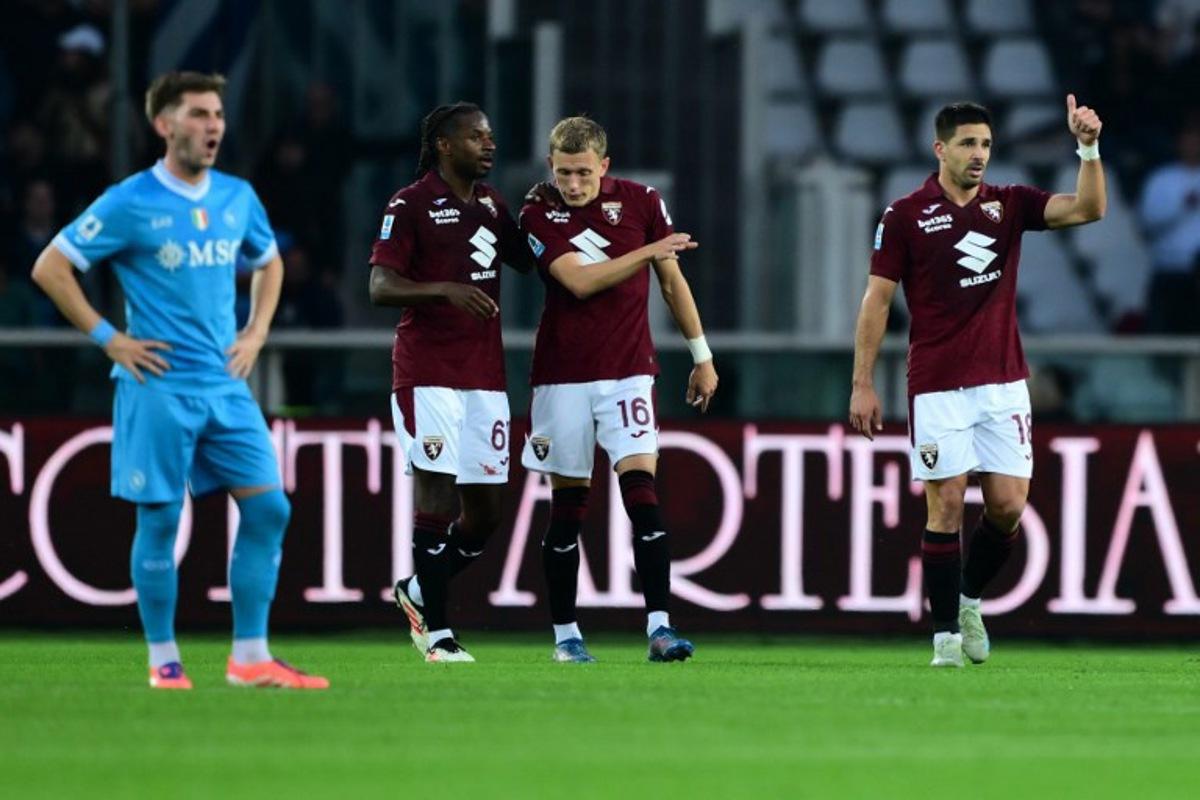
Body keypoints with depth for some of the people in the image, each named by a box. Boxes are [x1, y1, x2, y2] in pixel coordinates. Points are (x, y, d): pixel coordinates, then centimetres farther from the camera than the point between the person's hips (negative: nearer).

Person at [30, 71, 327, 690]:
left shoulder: (237, 198, 8)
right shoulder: (130, 204, -9)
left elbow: (268, 263, 27)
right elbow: (50, 268, -6)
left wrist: (255, 333, 12)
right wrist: (108, 338, -9)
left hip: (225, 384, 5)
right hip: (158, 387, -5)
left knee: (268, 509, -2)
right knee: (160, 520, -1)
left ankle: (250, 658, 3)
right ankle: (163, 661, 10)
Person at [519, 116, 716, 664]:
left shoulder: (641, 202, 2)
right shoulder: (538, 216, -4)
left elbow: (672, 281, 11)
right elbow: (579, 281, -17)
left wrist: (701, 356, 13)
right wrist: (648, 251, -16)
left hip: (628, 371, 1)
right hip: (563, 375, 0)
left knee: (642, 490, -14)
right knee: (567, 505, 4)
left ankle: (659, 626, -19)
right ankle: (565, 633, 14)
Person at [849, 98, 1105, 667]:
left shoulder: (1009, 205, 7)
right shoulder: (905, 216, -1)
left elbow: (1088, 209, -4)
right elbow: (877, 301, 0)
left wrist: (1088, 147, -19)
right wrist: (862, 383, -4)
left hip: (1003, 383, 3)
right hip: (937, 389, -3)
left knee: (1008, 506, -1)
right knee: (946, 507, -6)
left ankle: (969, 599, 24)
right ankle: (946, 633, 3)